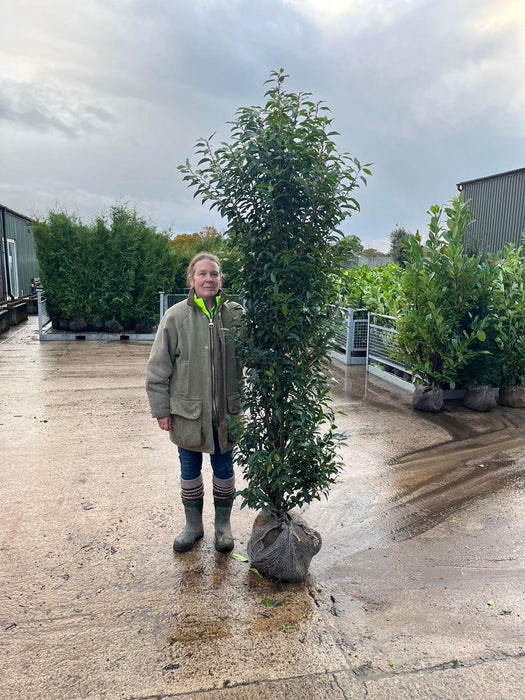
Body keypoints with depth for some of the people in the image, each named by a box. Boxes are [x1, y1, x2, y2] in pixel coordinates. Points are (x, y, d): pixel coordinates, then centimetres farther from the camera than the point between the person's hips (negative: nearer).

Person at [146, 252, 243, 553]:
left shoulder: (236, 315, -5)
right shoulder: (176, 316, -8)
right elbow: (158, 367, -5)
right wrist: (161, 409, -6)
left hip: (227, 411, 1)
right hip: (188, 410, 0)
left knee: (224, 468, 15)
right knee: (190, 469, 15)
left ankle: (223, 524, 36)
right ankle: (193, 524, 36)